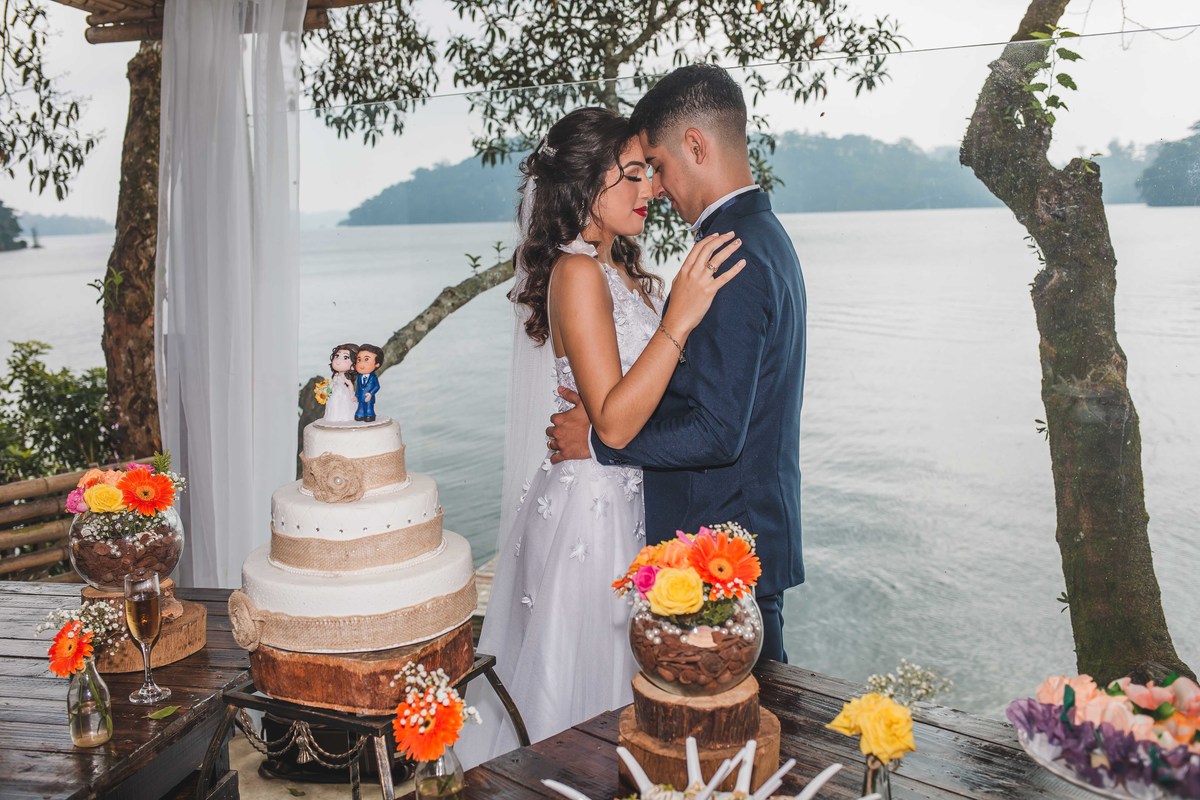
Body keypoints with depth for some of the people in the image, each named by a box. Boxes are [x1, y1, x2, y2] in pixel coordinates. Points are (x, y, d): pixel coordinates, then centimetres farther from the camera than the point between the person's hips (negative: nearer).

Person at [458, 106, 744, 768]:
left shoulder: (620, 273, 10)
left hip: (626, 503, 9)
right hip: (589, 508, -9)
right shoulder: (577, 273, -19)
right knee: (581, 683, 9)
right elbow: (613, 422, -25)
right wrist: (678, 319, -29)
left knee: (614, 671, 23)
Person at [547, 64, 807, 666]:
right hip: (755, 531, 10)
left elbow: (715, 433, -24)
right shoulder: (763, 234, 12)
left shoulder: (734, 256, -21)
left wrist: (600, 440, -12)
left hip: (723, 555, -10)